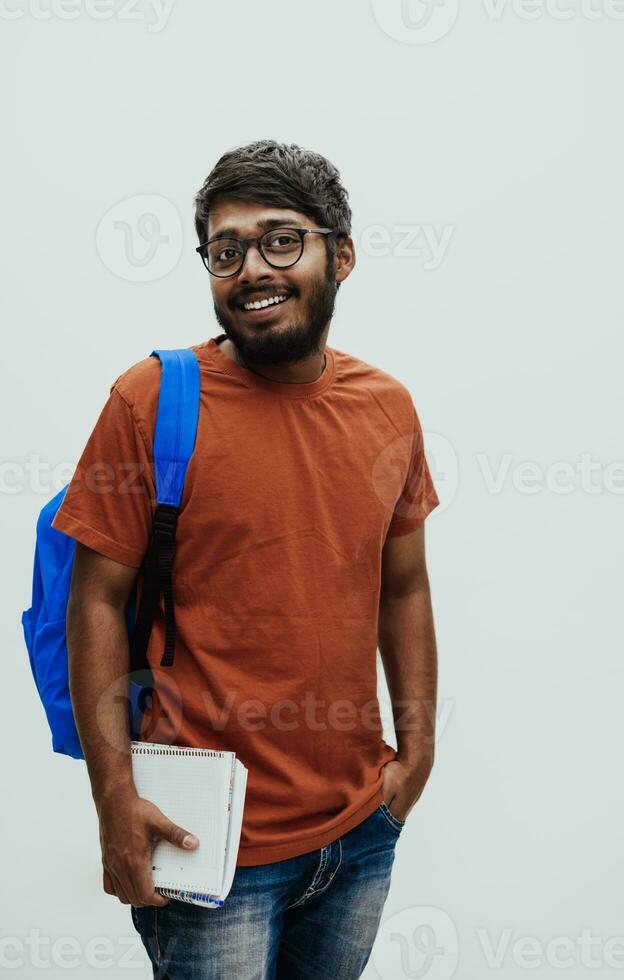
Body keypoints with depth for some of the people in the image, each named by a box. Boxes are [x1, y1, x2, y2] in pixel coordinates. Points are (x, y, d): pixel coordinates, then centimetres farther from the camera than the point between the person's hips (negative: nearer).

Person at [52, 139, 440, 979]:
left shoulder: (387, 405, 1)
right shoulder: (151, 400, -12)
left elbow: (404, 585, 10)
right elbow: (98, 601, -11)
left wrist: (417, 741, 5)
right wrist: (116, 798, -14)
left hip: (363, 828, 5)